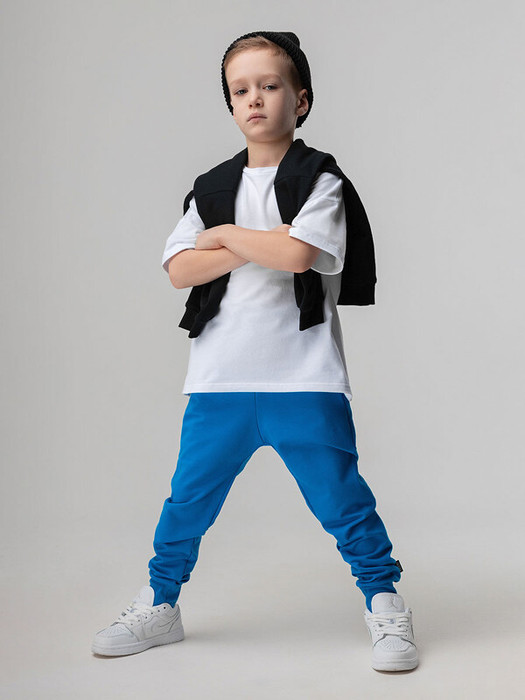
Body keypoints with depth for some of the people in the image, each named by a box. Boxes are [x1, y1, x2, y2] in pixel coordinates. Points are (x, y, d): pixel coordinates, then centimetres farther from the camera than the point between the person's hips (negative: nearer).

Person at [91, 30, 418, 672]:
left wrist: (225, 234, -5)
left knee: (338, 495, 1)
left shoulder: (319, 179, -1)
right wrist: (258, 247, -11)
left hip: (303, 375, -4)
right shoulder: (211, 187, 13)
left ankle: (385, 607, 17)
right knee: (189, 495, 10)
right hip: (220, 376, 4)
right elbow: (178, 269, 0)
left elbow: (296, 253, -19)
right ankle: (158, 606, 27)